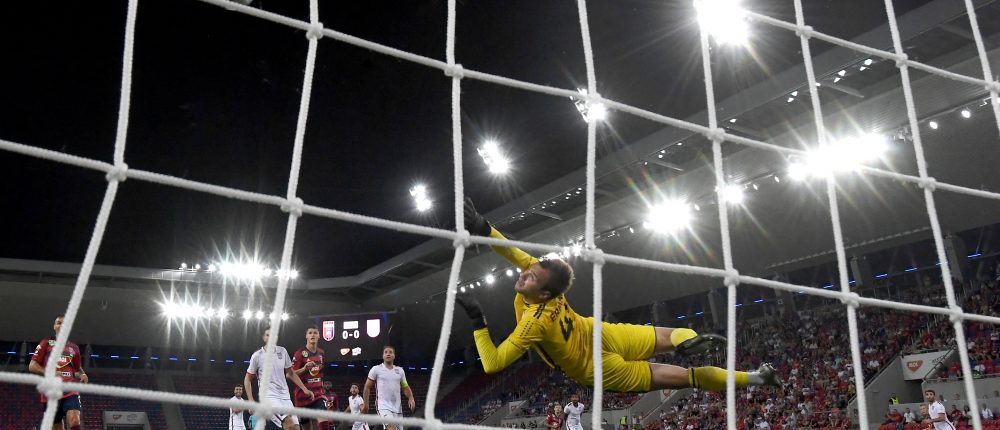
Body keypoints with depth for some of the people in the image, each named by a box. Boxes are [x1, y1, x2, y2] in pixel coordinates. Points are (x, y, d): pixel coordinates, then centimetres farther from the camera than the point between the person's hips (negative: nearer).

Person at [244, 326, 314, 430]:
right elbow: (247, 379, 6)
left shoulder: (283, 351, 7)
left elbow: (291, 373, 17)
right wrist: (251, 400, -4)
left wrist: (304, 389, 9)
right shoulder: (257, 355, -3)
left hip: (284, 395, 5)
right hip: (268, 395, -5)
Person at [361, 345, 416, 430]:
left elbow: (405, 387, 17)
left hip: (397, 407, 5)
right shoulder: (376, 369, 1)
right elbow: (367, 387, 5)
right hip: (383, 406, -5)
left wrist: (411, 398, -1)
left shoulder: (400, 370, 11)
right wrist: (365, 403, 1)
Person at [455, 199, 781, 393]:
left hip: (594, 369, -4)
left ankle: (753, 378, 9)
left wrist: (478, 322, -32)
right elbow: (517, 253, -9)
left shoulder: (535, 322, -35)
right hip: (599, 334, 4)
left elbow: (493, 364, -35)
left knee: (675, 376, 4)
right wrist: (483, 229, -18)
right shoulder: (545, 280, -20)